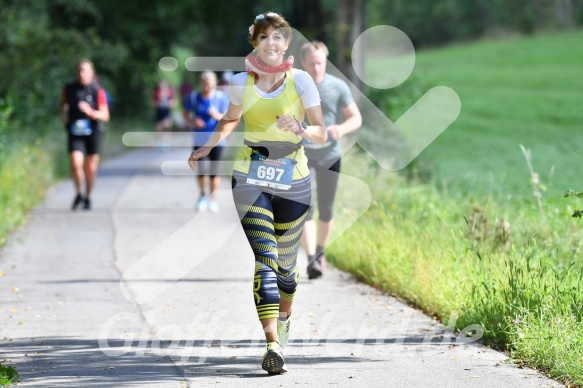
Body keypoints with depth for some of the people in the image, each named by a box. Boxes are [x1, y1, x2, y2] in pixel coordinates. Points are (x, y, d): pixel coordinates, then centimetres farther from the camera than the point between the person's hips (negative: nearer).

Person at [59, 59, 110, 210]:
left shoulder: (98, 91, -10)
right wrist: (63, 114, -5)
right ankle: (78, 194, 6)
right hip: (75, 131, 1)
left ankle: (87, 198, 27)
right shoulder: (69, 89, -1)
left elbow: (105, 116, -13)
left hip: (93, 131, -1)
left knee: (90, 167, 6)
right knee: (76, 164, -17)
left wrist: (91, 112, -32)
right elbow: (63, 105, 18)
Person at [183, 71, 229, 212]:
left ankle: (212, 198, 21)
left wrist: (217, 116, -25)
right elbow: (185, 112, 10)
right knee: (201, 169, -4)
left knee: (214, 170, 3)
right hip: (199, 138, 0)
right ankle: (202, 195, 23)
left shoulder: (221, 98, -8)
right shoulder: (193, 97, -5)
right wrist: (192, 122, -10)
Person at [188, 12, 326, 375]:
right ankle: (274, 344, -24)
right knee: (264, 258, -15)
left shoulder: (301, 80, -6)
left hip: (294, 181, 0)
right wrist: (207, 148, 9)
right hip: (251, 179, 0)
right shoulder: (241, 83, -1)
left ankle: (284, 316, 44)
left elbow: (322, 133, -7)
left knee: (286, 260, 12)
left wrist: (299, 129, -27)